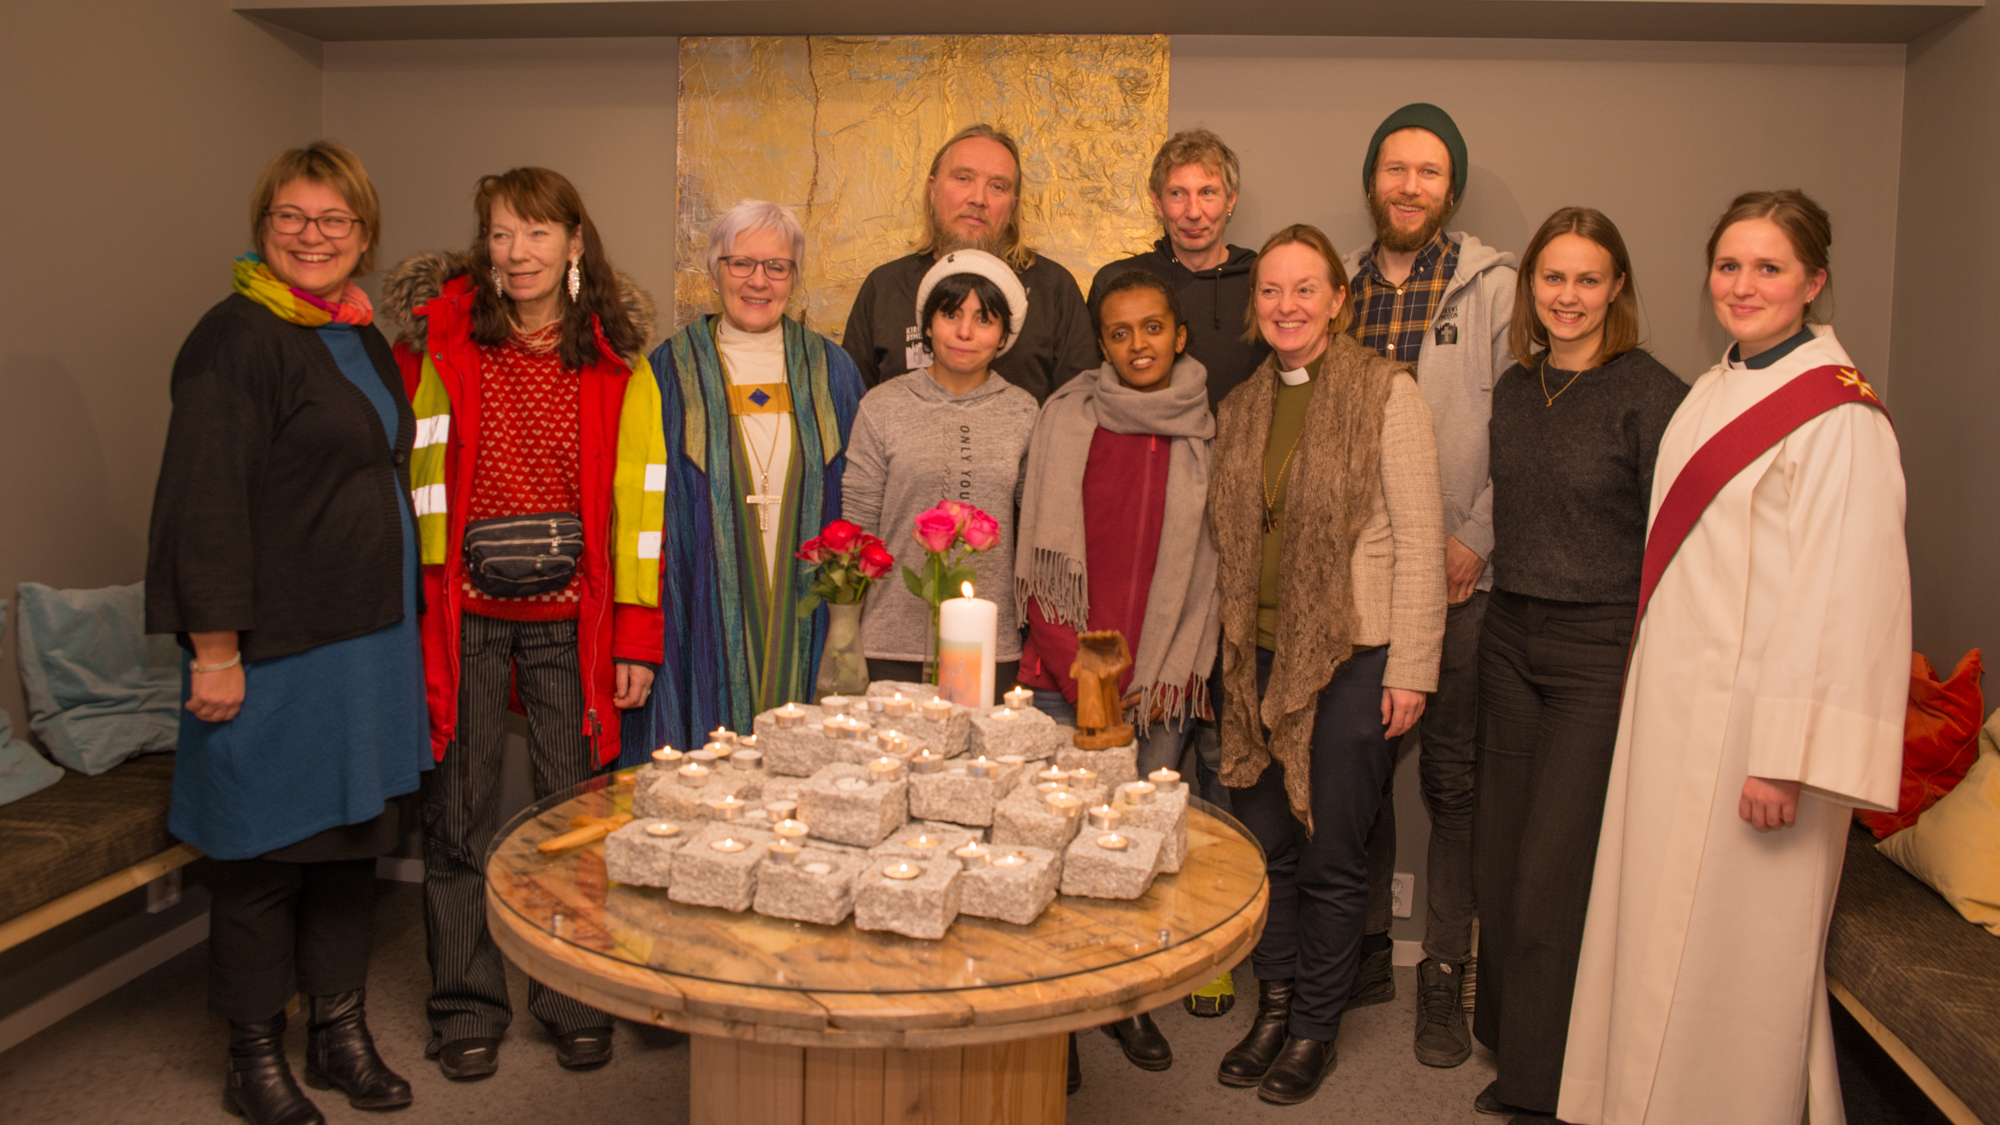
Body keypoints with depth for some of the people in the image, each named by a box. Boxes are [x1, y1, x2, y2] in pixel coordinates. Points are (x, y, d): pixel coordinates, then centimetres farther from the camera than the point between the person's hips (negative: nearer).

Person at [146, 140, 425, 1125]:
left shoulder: (365, 339, 13)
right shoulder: (237, 338, -12)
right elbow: (204, 501, -16)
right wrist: (215, 648, -19)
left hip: (370, 637, 8)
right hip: (275, 647, -7)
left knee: (353, 838, 14)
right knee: (265, 855, 5)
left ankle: (339, 1031, 29)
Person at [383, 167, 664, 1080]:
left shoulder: (616, 360, 2)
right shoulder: (442, 340, 1)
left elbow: (638, 499, 2)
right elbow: (413, 472, 5)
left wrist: (638, 634, -2)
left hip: (569, 616, 0)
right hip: (462, 609, 0)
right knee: (459, 813, 8)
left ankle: (576, 1001, 25)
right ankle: (467, 1007, 25)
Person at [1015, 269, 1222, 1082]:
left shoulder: (1206, 434, 5)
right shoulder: (1067, 418, 1)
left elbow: (1204, 565, 7)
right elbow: (1044, 550, 0)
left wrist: (1168, 672, -1)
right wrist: (1079, 662, -5)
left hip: (1162, 676, 2)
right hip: (1066, 666, -1)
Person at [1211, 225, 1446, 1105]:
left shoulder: (1385, 391, -7)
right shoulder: (1242, 407, 9)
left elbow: (1419, 541, -9)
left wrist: (1410, 669, -11)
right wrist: (1228, 650, 8)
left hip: (1352, 655, -5)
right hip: (1260, 656, 5)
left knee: (1331, 856, 5)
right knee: (1265, 843, 12)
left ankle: (1316, 1029, 23)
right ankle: (1274, 1005, 30)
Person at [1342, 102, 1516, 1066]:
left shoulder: (1495, 287, 0)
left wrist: (1476, 538, -10)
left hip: (1457, 574, -3)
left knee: (1452, 776, 4)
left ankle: (1445, 975, 16)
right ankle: (1366, 950, 25)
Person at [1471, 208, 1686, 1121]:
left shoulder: (1651, 393, -10)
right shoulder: (1514, 389, 9)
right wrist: (1492, 589, 13)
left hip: (1601, 648, -6)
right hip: (1509, 637, 6)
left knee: (1554, 873, -1)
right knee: (1498, 862, 12)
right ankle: (1507, 1039, 31)